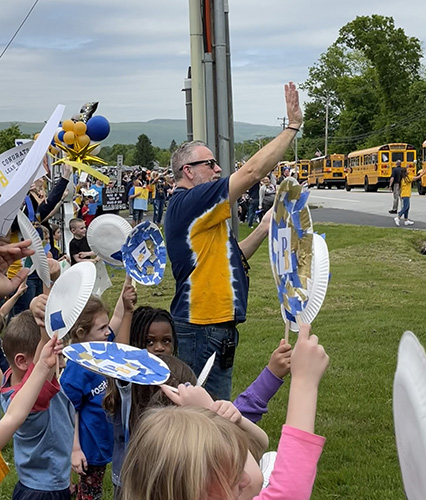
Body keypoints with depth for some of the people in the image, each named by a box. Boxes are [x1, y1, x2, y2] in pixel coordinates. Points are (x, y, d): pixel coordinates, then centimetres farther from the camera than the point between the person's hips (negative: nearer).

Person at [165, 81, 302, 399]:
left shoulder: (190, 209, 17)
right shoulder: (189, 202, -15)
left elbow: (227, 259, 20)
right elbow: (253, 172, -18)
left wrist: (262, 230, 10)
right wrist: (293, 126, -12)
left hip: (213, 324, 11)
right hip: (204, 329, -11)